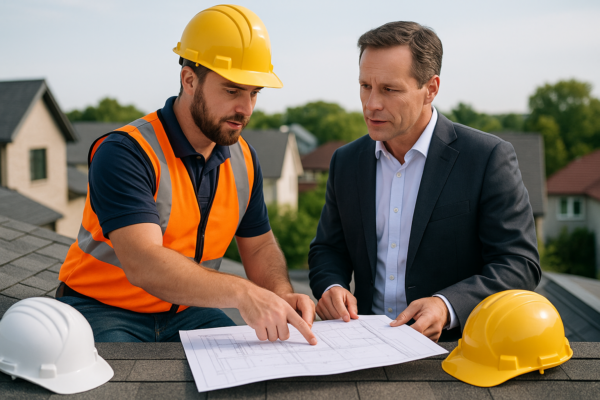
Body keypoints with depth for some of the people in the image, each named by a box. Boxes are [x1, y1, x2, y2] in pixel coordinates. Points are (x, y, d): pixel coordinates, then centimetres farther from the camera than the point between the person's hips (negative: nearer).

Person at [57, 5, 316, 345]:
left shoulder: (244, 159, 1)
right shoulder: (124, 154, -22)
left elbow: (259, 245, 10)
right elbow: (143, 264, -35)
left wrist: (282, 294, -12)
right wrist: (243, 293, -44)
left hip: (186, 311, 5)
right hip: (105, 309, -5)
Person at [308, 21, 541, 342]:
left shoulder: (489, 158, -8)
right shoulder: (346, 161, 8)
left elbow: (520, 264, -8)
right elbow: (328, 248, 16)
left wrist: (448, 306, -23)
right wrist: (331, 286, -7)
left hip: (456, 343, -3)